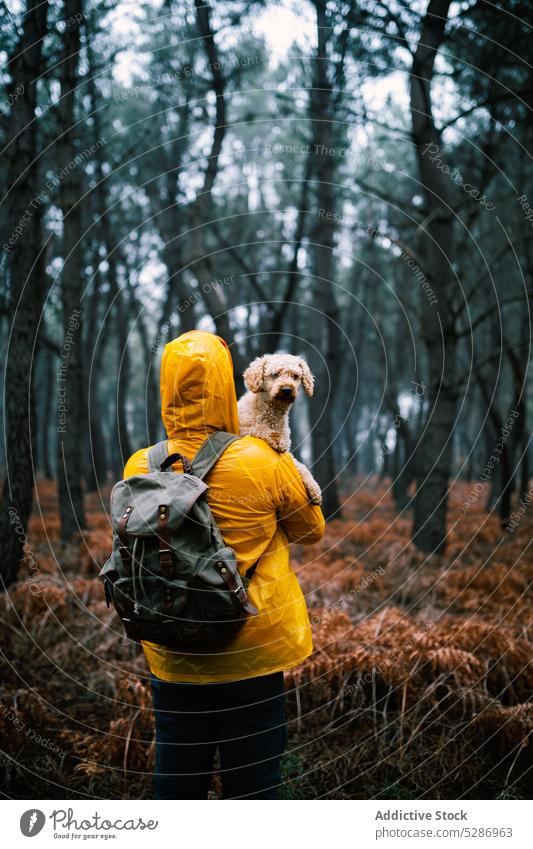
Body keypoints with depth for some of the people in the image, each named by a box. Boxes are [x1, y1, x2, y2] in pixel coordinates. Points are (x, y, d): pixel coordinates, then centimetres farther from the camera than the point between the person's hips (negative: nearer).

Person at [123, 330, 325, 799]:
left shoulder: (139, 468, -9)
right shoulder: (266, 462, -16)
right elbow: (313, 531, 1)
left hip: (173, 655, 2)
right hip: (253, 652, -2)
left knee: (177, 774, 17)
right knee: (252, 777, 14)